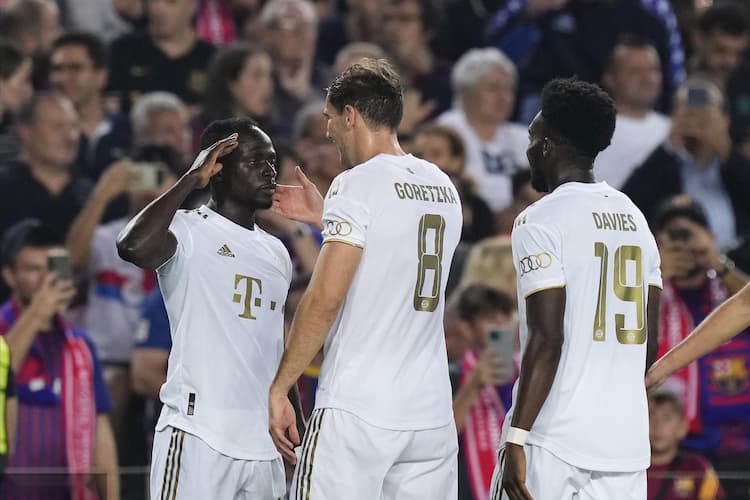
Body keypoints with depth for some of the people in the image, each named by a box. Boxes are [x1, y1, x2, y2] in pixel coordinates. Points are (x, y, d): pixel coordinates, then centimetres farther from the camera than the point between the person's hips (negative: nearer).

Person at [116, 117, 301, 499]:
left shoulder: (276, 252, 19)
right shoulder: (189, 232, -5)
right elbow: (132, 247, -27)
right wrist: (192, 178, -18)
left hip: (264, 445, 7)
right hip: (199, 437, -7)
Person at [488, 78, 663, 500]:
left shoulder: (541, 221, -9)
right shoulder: (634, 218, 13)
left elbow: (547, 340, -16)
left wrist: (516, 439, -15)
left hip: (555, 438, -7)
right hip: (627, 441, 7)